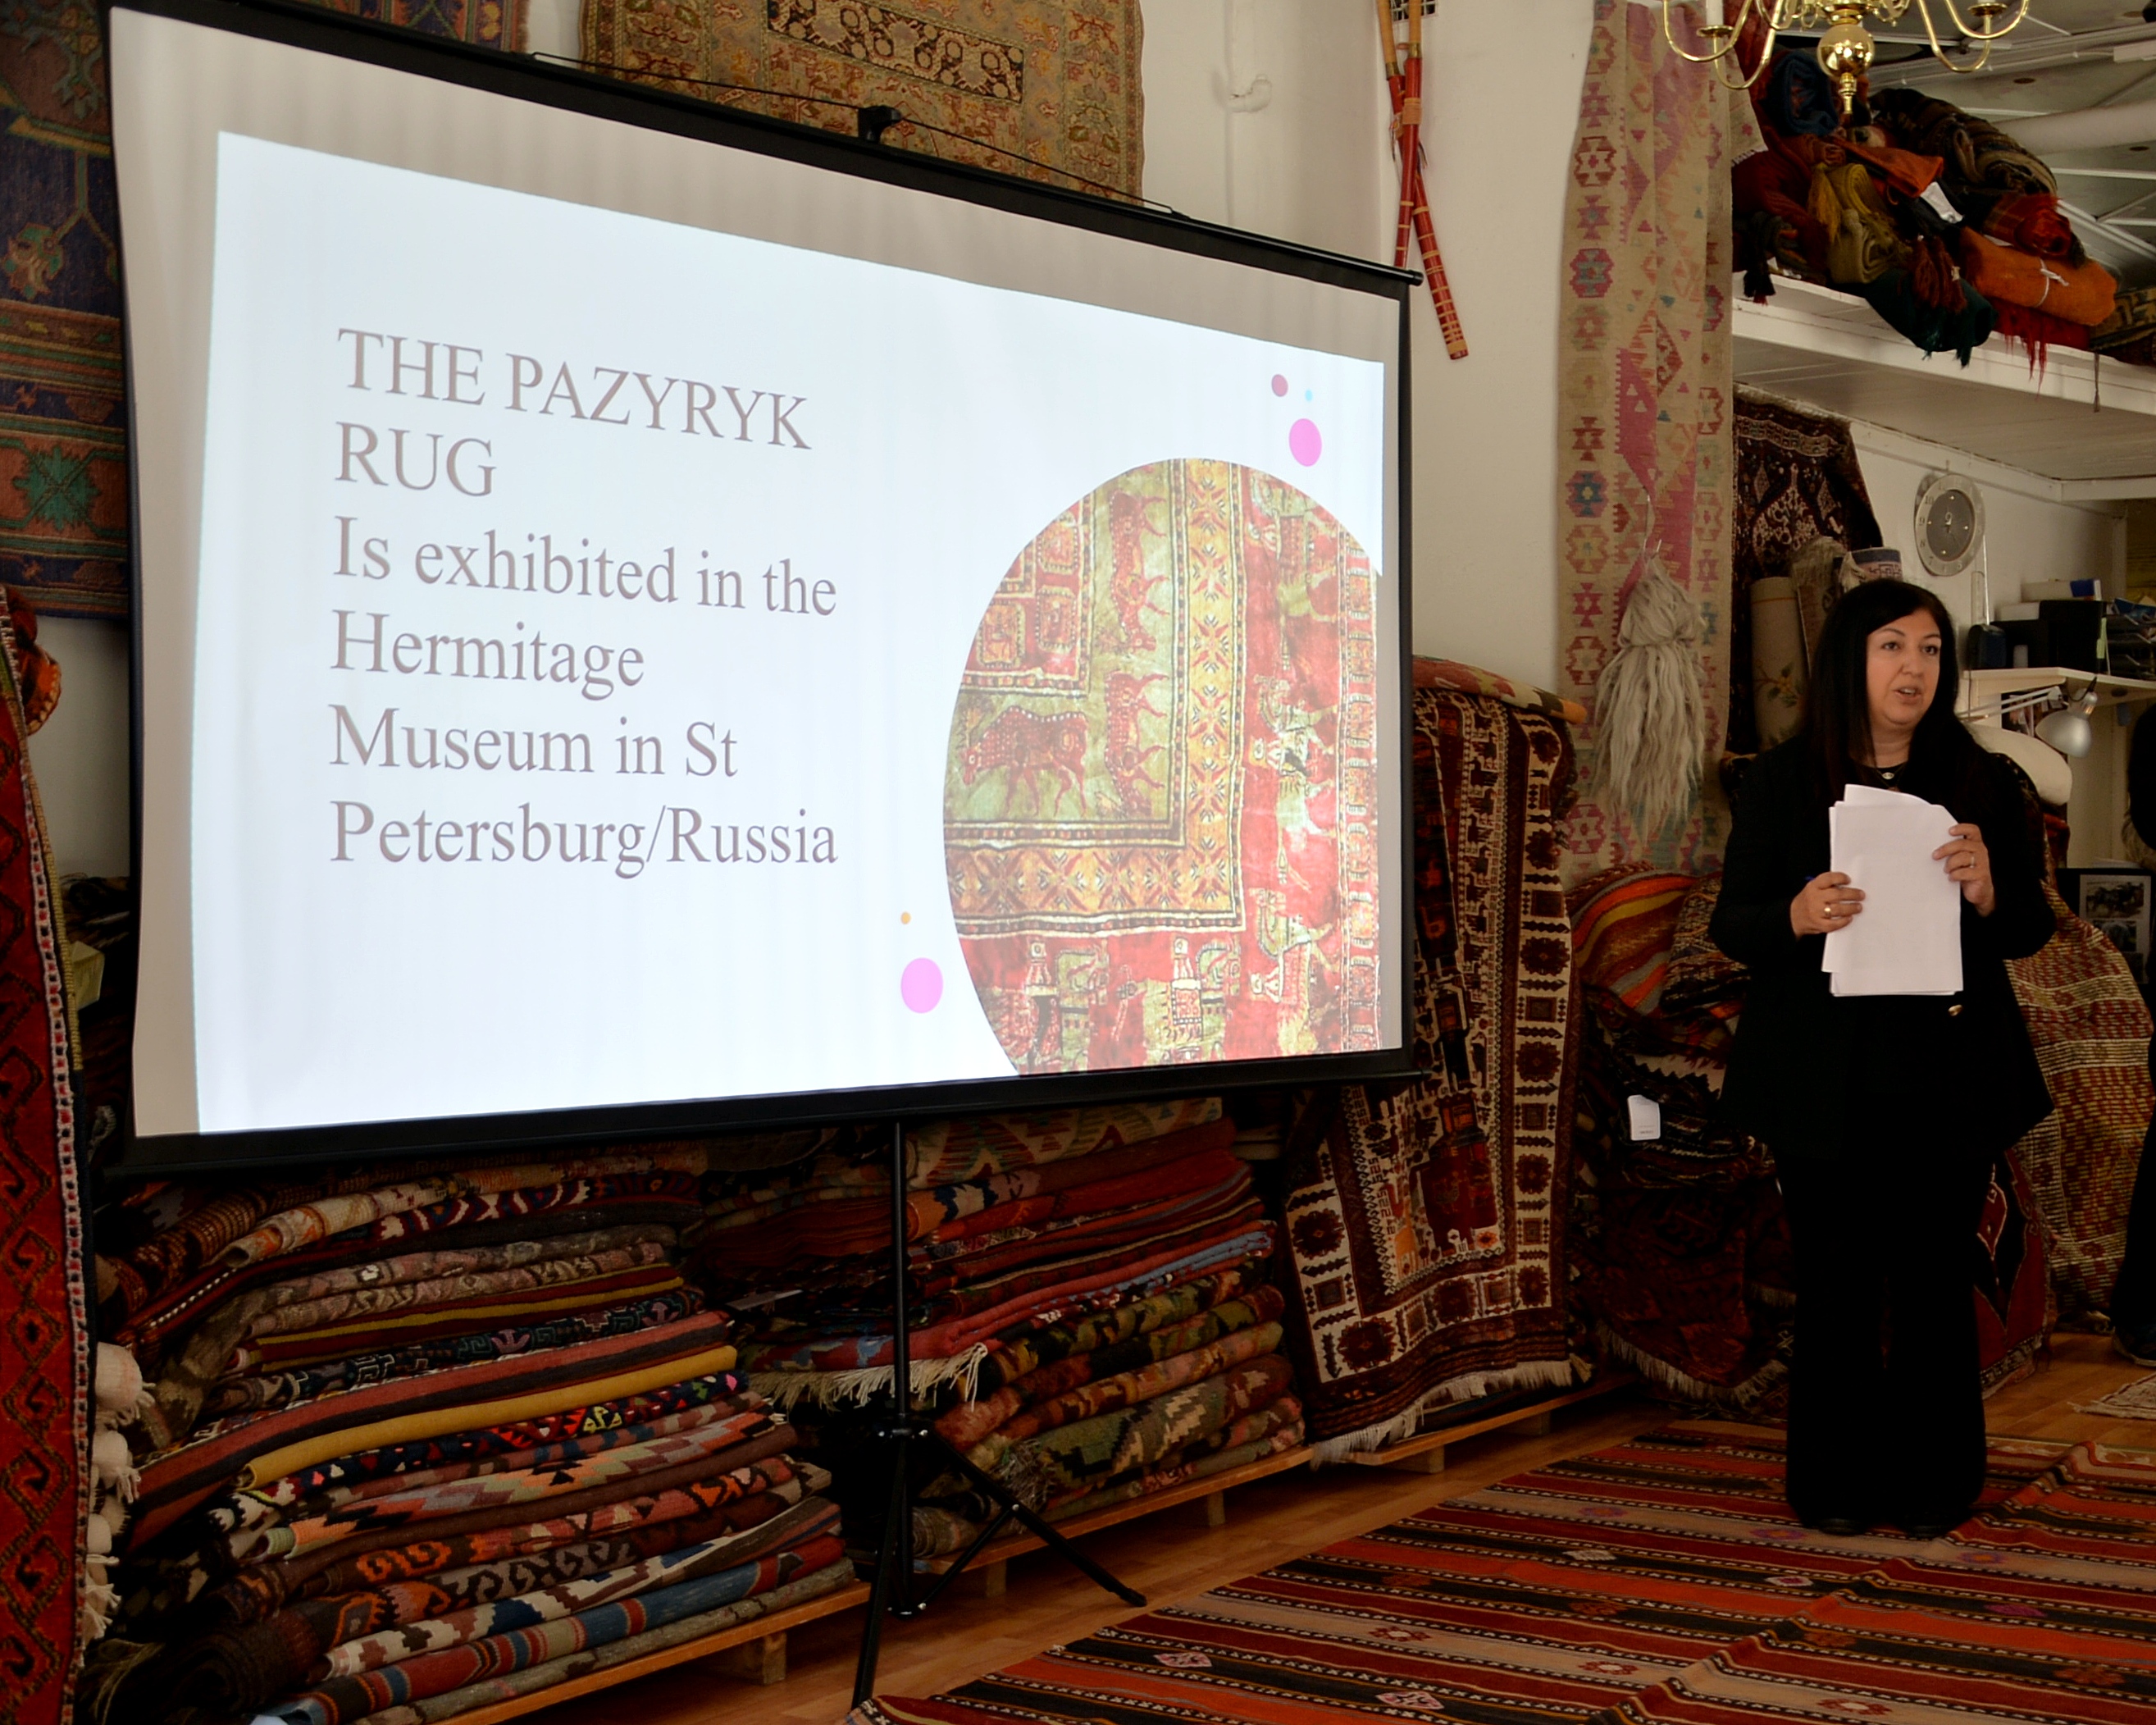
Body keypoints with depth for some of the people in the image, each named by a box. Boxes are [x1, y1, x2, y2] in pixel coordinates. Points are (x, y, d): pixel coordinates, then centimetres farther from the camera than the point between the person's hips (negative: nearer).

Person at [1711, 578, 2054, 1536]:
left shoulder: (1983, 783, 7)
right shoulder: (1781, 783, 2)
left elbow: (2032, 930, 8)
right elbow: (1731, 926, 2)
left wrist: (1988, 891, -14)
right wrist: (1797, 917, -20)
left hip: (1950, 1075, 1)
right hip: (1825, 1080, -1)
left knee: (1937, 1278, 3)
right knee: (1836, 1279, 1)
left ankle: (1931, 1483, 16)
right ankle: (1836, 1484, 14)